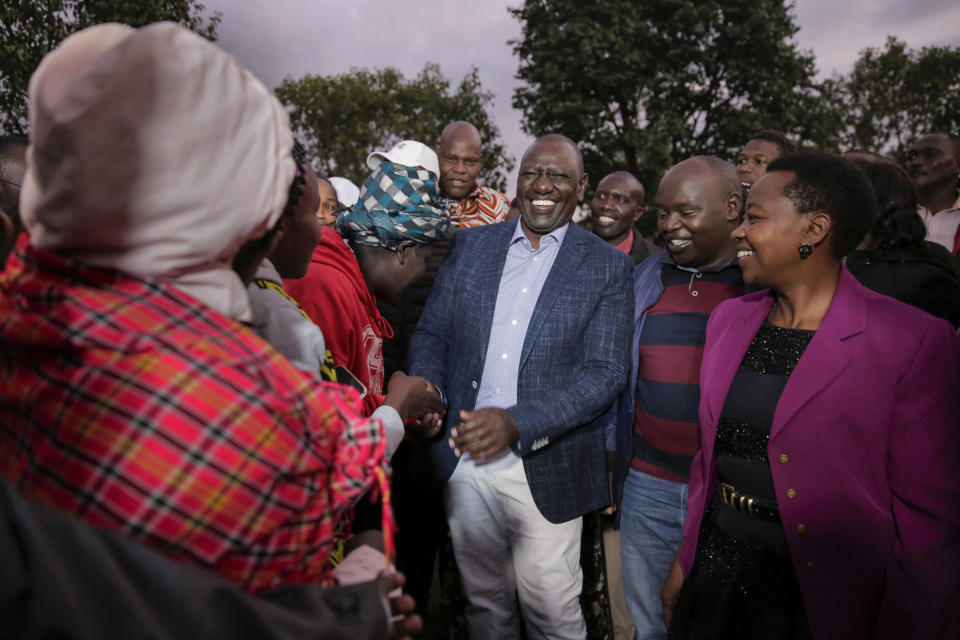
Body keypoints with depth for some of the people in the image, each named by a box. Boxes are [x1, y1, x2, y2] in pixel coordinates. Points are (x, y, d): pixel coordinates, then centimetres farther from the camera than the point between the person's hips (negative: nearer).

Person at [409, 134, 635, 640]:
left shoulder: (608, 266, -3)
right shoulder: (470, 245, 6)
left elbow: (606, 372, -10)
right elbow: (431, 334, 7)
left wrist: (516, 422, -22)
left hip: (545, 469, -2)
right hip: (463, 457, 3)